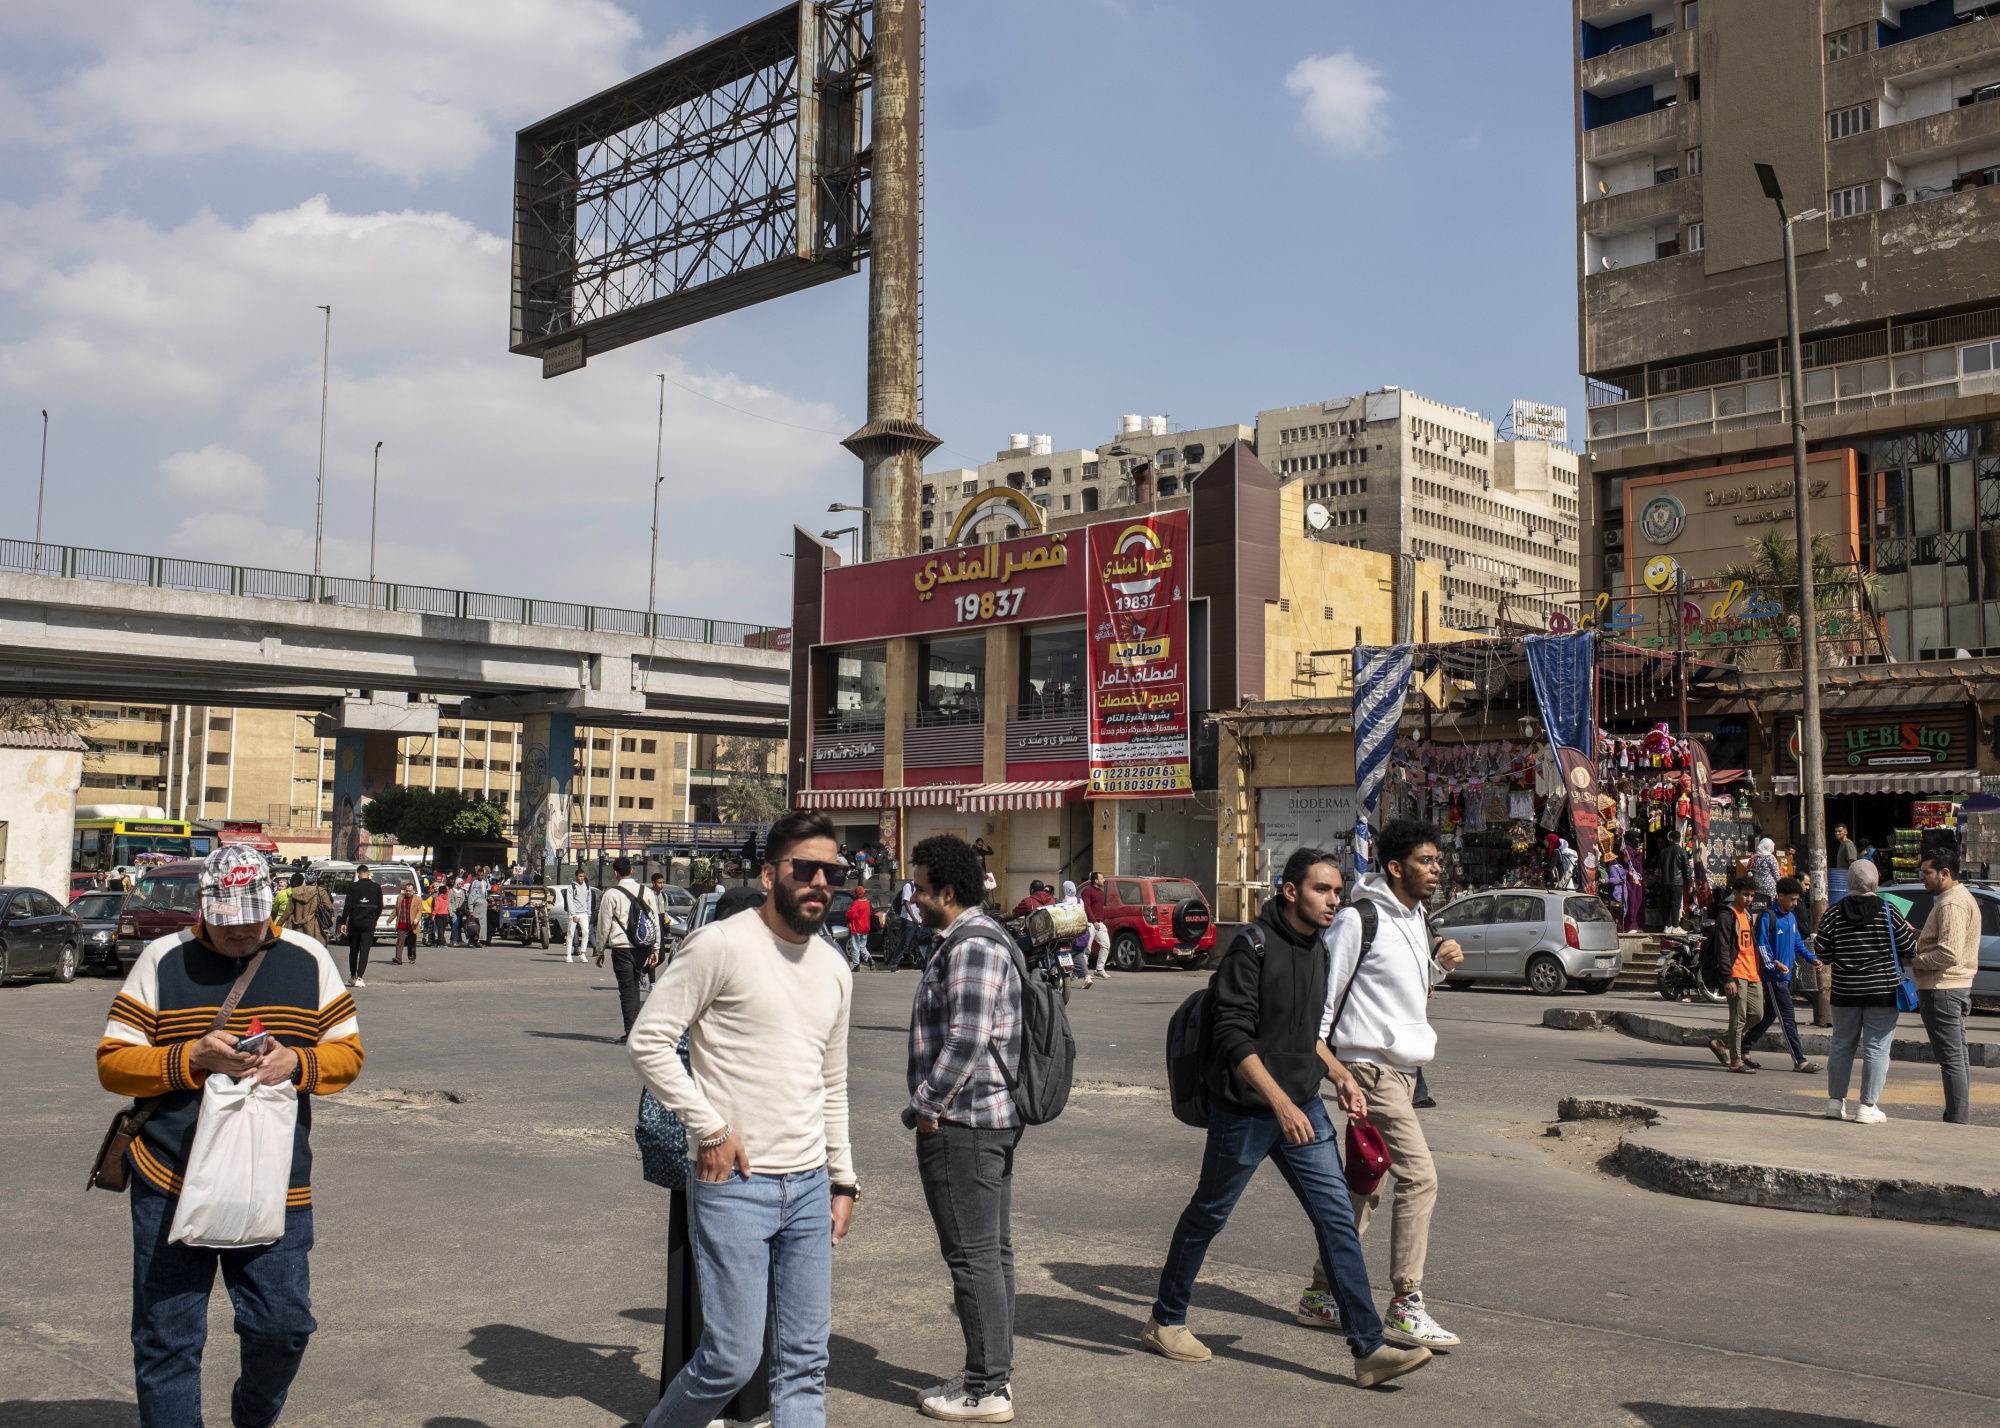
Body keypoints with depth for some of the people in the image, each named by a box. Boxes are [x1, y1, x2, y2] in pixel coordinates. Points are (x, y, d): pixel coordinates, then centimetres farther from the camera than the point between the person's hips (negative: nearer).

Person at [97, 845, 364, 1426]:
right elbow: (112, 1063, -2)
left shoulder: (308, 959, 4)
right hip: (169, 1182, -1)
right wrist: (193, 1058, -18)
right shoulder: (163, 959, -1)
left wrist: (297, 1063, -14)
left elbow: (348, 1052, 7)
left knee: (283, 1325, 5)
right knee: (167, 1335, 4)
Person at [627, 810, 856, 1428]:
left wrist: (843, 1180, 17)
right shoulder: (721, 945, -10)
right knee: (731, 1360, -3)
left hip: (809, 1189, 6)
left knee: (805, 1364, 8)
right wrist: (709, 1128, -13)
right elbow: (649, 1041, -11)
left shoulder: (835, 970, 12)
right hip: (734, 1186, -6)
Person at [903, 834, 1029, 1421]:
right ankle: (993, 1374, 24)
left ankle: (986, 1390, 3)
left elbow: (966, 1037, -26)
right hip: (993, 1119, 11)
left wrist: (926, 1106, -17)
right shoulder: (980, 937, 17)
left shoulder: (971, 945, -18)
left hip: (962, 1124, -11)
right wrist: (933, 1105, 17)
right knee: (991, 1252, 15)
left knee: (974, 1256, -4)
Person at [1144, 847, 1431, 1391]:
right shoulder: (1254, 944, -15)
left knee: (1337, 1218, -1)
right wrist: (1280, 1103, -26)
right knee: (1208, 1214, 8)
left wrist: (1340, 1075, 9)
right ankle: (1165, 1321, 27)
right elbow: (1235, 1036, -21)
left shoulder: (1317, 949, 10)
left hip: (1303, 1107, 7)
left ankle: (1368, 1349, 1)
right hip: (1245, 1108, -7)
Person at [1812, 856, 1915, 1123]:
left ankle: (1835, 1101, 18)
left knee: (1842, 1045, 14)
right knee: (1876, 1048, 2)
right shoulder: (1888, 911, -8)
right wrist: (1913, 933, 19)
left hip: (1845, 991, 2)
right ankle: (1868, 1106, 1)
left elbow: (1822, 952, -2)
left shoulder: (1835, 913, -3)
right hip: (1882, 991, -2)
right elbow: (1908, 948, -2)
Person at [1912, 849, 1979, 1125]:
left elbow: (1949, 954, -26)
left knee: (1951, 1059, -8)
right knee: (1957, 1058, 15)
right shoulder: (1961, 897, 17)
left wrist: (1915, 961, -13)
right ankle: (1959, 1117, 22)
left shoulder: (1952, 904, -18)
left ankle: (1956, 1121, -5)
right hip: (1957, 987, 11)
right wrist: (1916, 935, 7)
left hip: (1942, 990, -11)